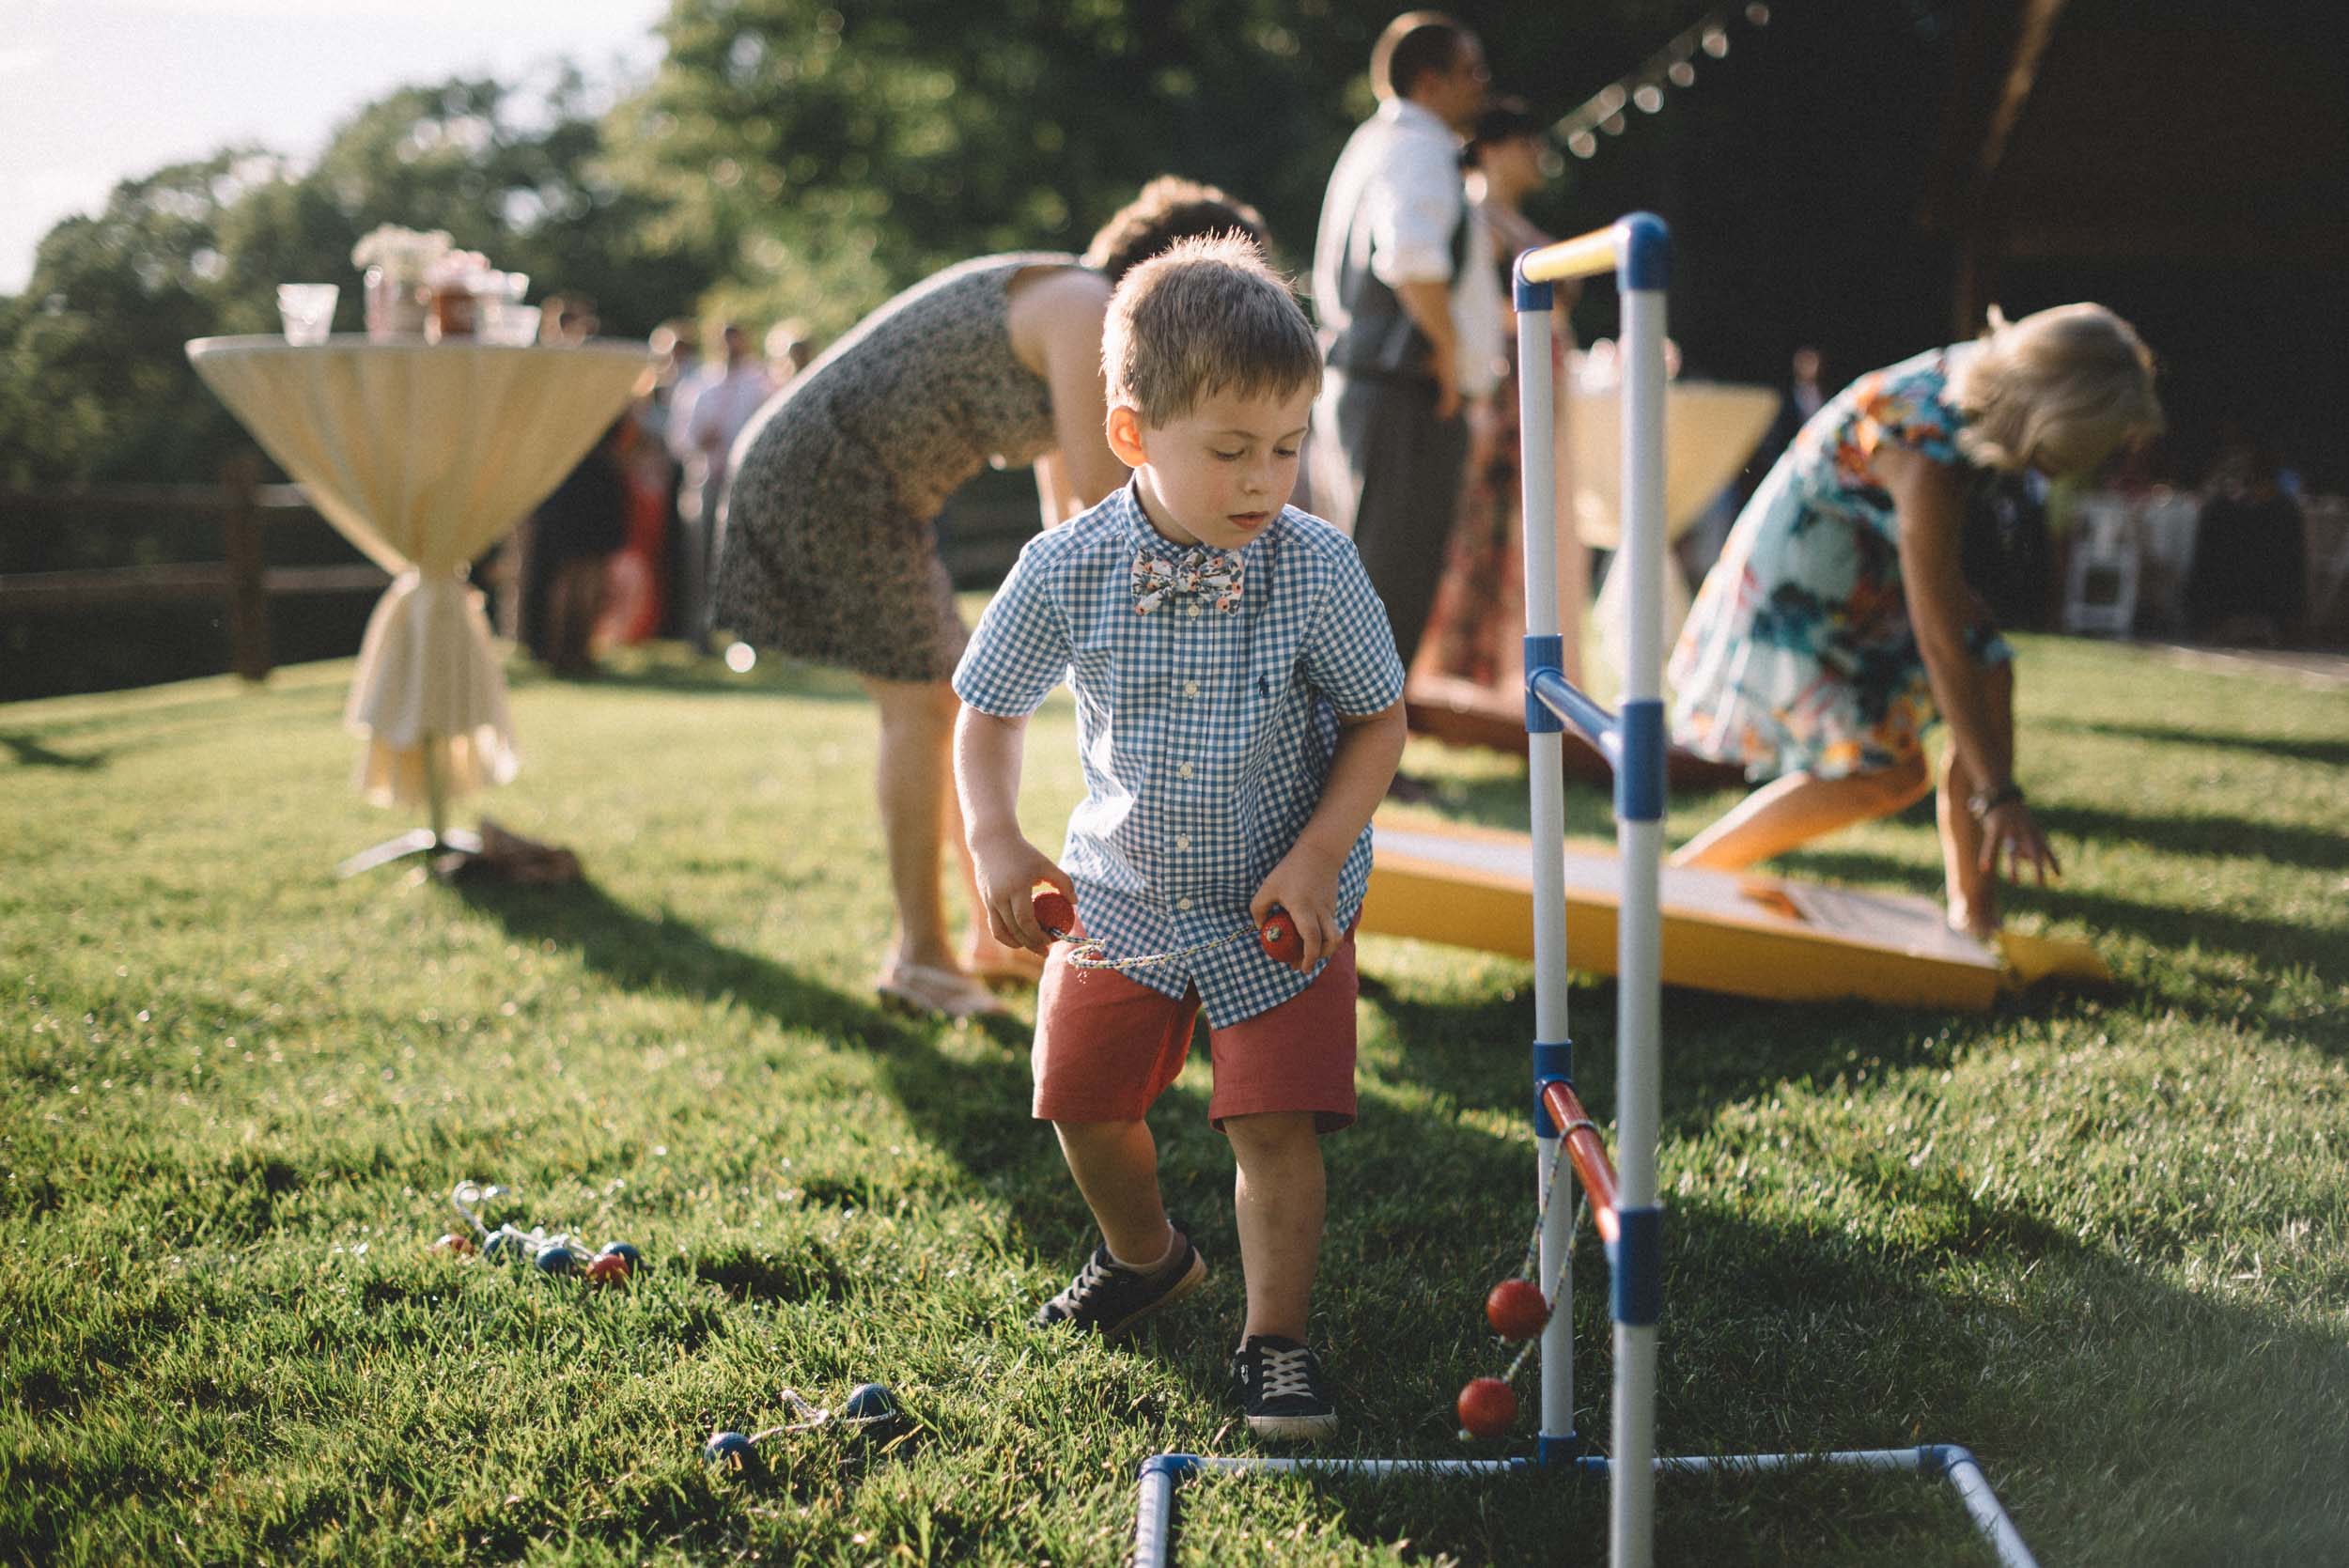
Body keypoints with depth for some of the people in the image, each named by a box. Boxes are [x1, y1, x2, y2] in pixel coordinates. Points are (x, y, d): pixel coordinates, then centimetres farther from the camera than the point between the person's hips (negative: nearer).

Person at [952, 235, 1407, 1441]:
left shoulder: (1318, 569, -20)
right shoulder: (1067, 571, -18)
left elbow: (1380, 720, -7)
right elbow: (988, 714, -2)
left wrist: (1319, 857, -18)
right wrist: (996, 846, -16)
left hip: (1284, 902, -2)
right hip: (1121, 895, 3)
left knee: (1274, 1123, -8)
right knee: (1083, 1101, 13)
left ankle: (1275, 1340, 12)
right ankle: (1145, 1254, 43)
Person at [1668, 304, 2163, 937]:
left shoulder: (1978, 369, -11)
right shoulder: (1927, 462, -35)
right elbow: (1941, 645, -31)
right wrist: (1998, 795, -26)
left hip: (1866, 567, 9)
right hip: (1798, 581, -9)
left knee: (1991, 679, -2)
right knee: (1887, 776, -11)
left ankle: (1974, 919, 4)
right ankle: (1679, 874, -2)